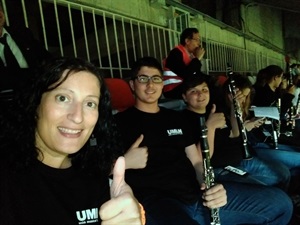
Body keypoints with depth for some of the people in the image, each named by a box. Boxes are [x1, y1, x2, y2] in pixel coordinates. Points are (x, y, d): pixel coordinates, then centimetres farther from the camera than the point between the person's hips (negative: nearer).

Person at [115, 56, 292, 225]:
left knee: (279, 202, 2)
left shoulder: (175, 117, 21)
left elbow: (197, 161, 16)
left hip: (199, 194, 7)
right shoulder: (120, 121, 6)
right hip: (157, 200, -6)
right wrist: (125, 161, -18)